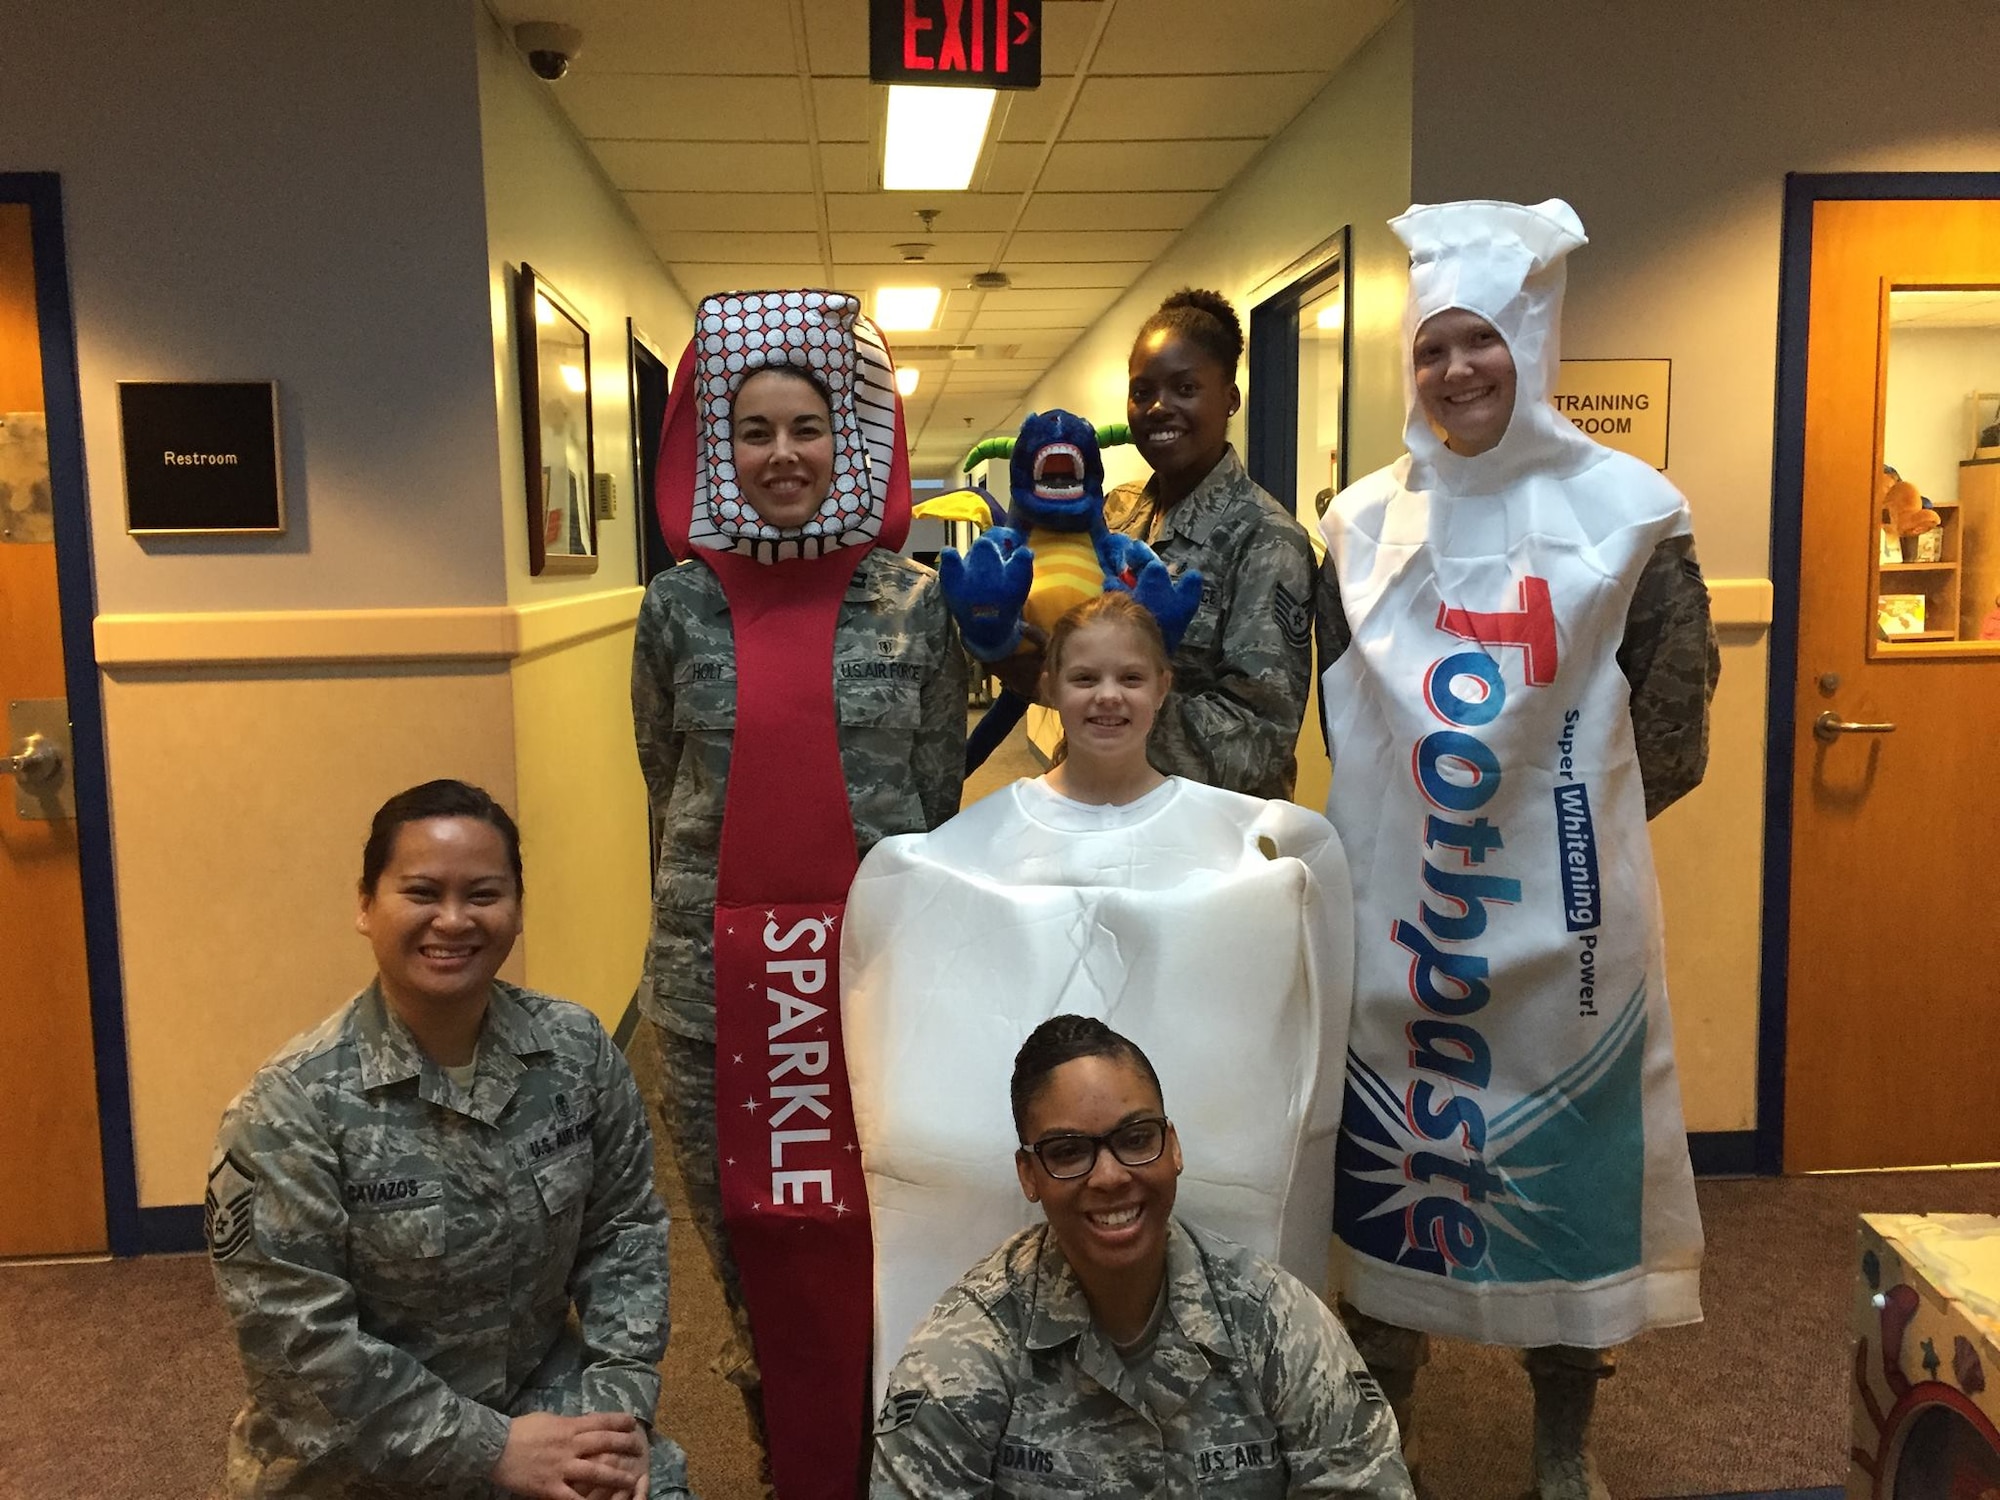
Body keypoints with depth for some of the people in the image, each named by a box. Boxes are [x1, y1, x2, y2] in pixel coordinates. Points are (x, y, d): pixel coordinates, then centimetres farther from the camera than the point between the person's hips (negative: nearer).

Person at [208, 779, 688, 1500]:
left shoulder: (578, 1048, -5)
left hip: (547, 1404, 3)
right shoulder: (291, 1108, -17)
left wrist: (620, 1399, -8)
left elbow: (624, 1227, 3)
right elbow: (299, 1348, -18)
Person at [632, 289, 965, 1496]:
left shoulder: (913, 602, -1)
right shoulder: (679, 605, 2)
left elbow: (941, 785, 5)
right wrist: (740, 853, 12)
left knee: (875, 1207, 8)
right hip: (718, 954, 2)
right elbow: (665, 774, 13)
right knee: (742, 1204, 12)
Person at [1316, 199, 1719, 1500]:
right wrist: (1401, 823, 3)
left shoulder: (1625, 508, -2)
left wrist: (1557, 818, -2)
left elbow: (1673, 722, -1)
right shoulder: (1367, 520, 6)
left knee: (1562, 1155, 8)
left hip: (1564, 914, -2)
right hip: (1396, 905, 2)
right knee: (1390, 1149, 9)